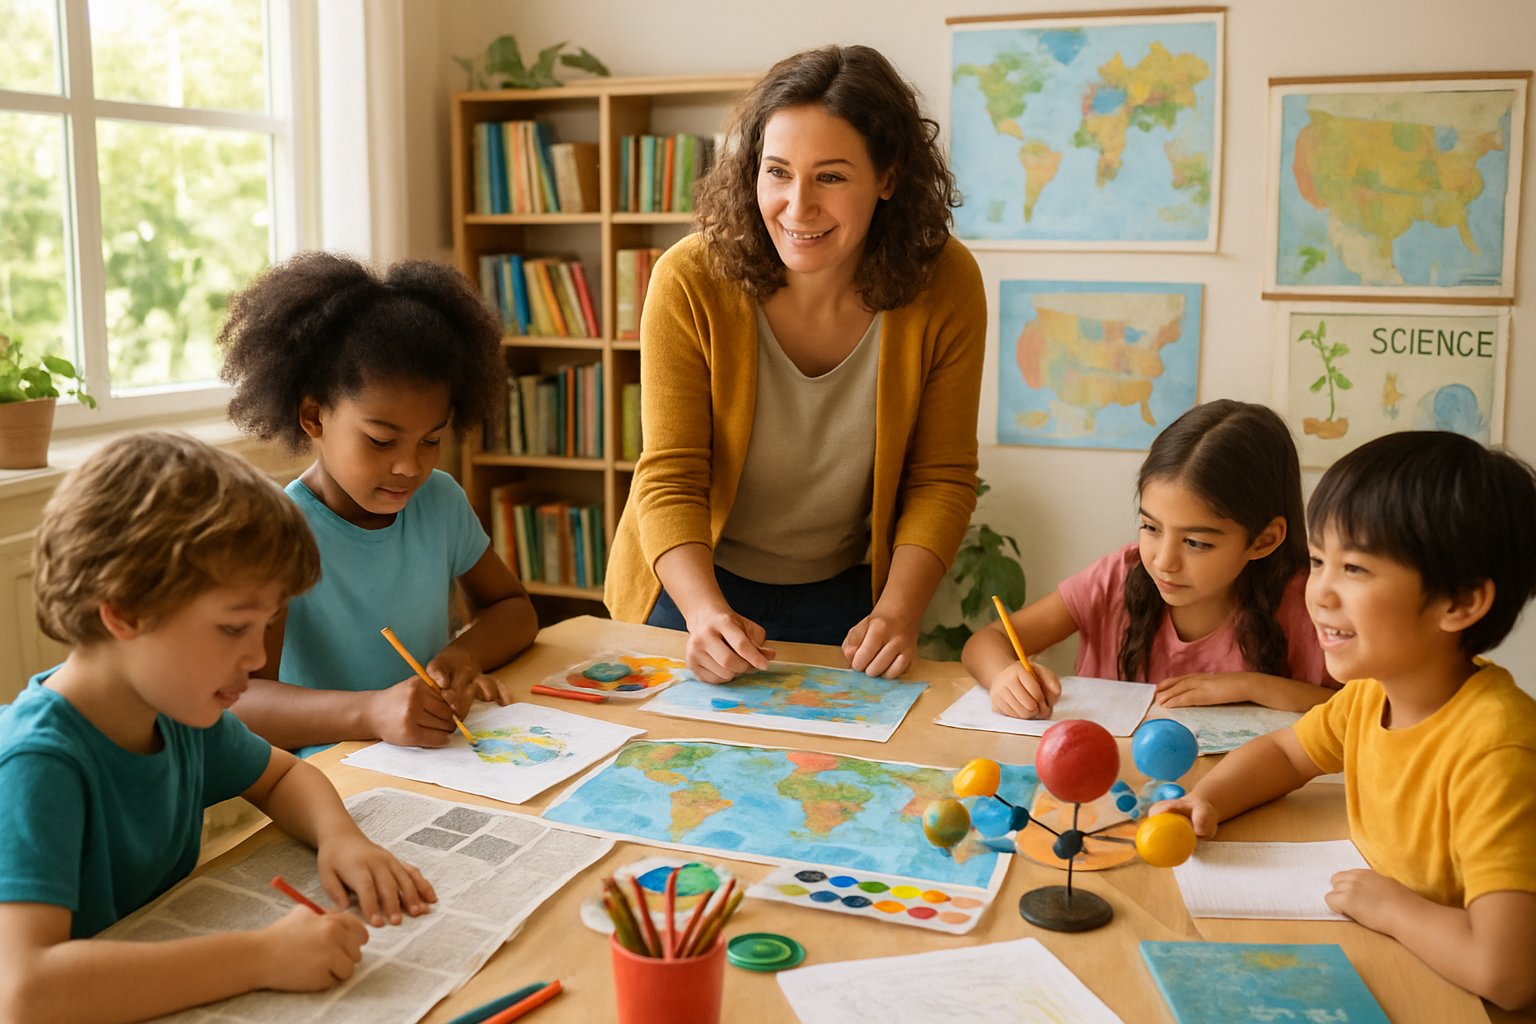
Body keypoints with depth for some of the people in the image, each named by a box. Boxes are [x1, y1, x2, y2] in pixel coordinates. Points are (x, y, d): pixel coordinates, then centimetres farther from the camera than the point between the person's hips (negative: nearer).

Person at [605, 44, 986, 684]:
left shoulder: (946, 288, -18)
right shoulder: (690, 281, -23)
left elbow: (941, 480, -10)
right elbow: (670, 479, -20)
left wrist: (898, 610, -24)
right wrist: (705, 612, -35)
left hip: (845, 594, 1)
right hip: (694, 585, -1)